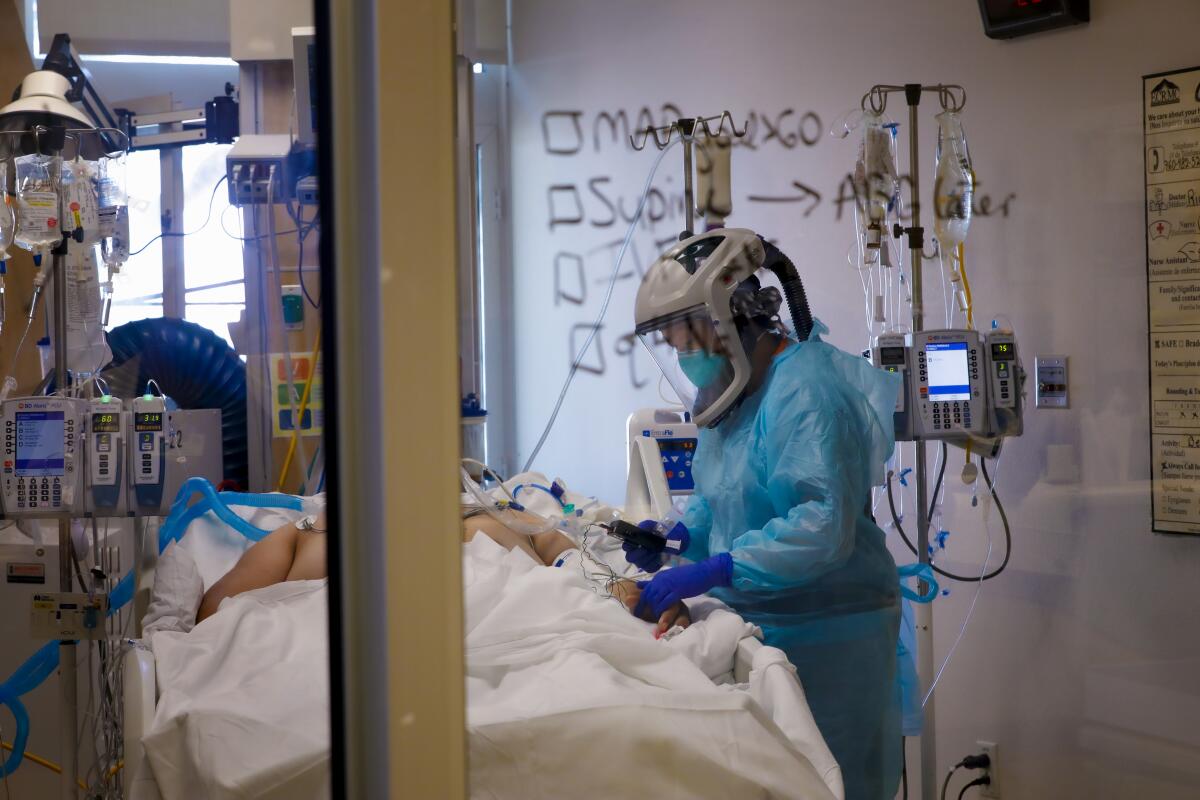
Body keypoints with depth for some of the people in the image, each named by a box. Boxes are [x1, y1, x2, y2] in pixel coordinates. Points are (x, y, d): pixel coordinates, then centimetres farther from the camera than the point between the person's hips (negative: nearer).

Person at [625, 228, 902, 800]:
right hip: (757, 625, 9)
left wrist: (710, 571, -33)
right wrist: (678, 536, 2)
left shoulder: (808, 392, -20)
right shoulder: (739, 388, 11)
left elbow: (825, 525, -30)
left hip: (824, 638, -9)